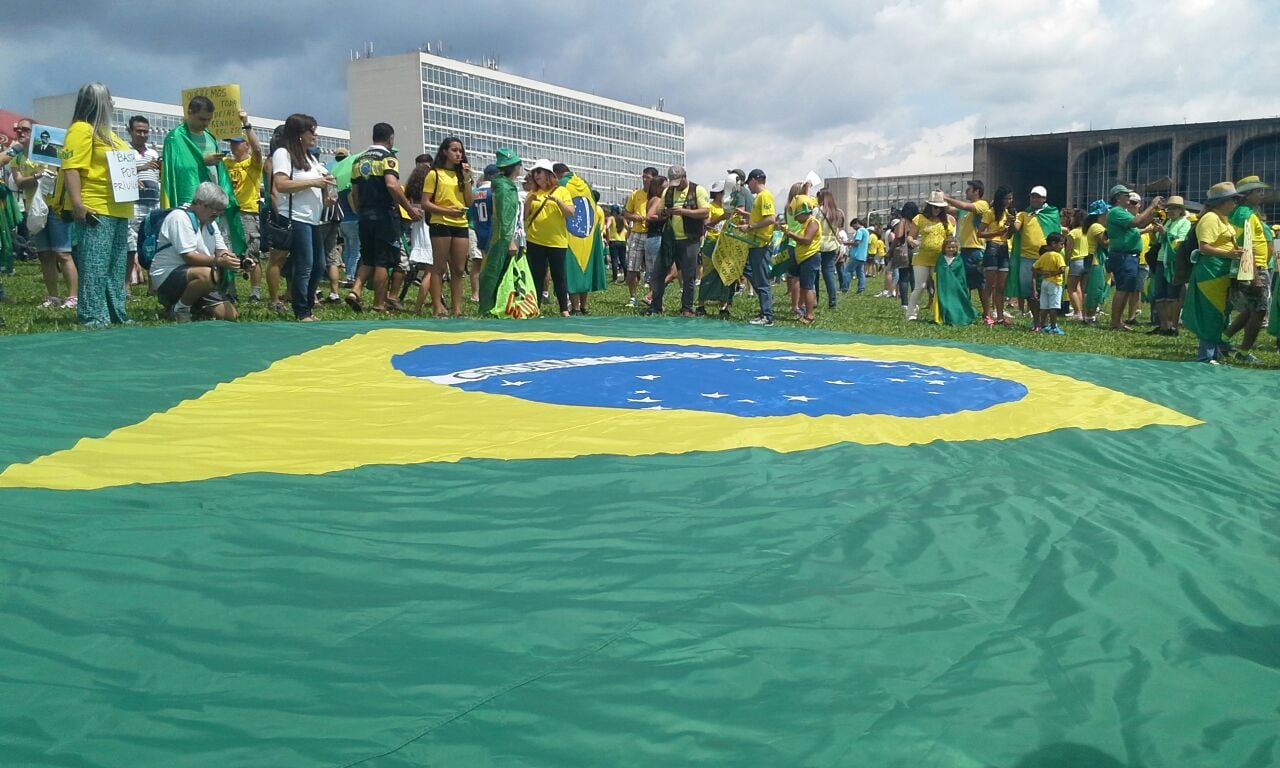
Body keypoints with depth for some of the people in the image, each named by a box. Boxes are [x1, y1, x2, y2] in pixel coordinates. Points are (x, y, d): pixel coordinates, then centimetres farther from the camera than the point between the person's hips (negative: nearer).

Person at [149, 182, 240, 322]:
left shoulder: (209, 223, 14)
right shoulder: (180, 217, -14)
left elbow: (221, 251, 5)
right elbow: (189, 257, -23)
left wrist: (237, 261, -18)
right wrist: (218, 261, -35)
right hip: (167, 276, -9)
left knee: (230, 314, -4)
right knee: (207, 275, -38)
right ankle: (179, 309, -14)